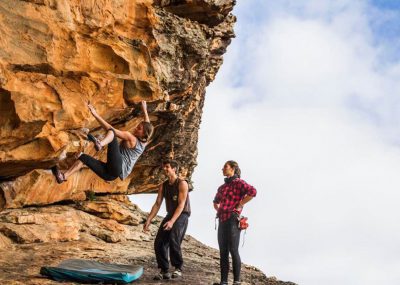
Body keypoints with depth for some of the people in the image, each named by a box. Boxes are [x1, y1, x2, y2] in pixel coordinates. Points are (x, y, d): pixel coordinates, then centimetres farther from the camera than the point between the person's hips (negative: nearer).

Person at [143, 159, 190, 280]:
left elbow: (181, 205, -20)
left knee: (173, 240, -25)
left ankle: (178, 268, -10)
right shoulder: (163, 186, 8)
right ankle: (164, 271, 4)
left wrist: (172, 221, -30)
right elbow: (157, 204, 7)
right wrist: (149, 220, -4)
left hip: (182, 215, -7)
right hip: (170, 215, 7)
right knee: (159, 242, -4)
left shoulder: (182, 184, -12)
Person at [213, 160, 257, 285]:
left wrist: (239, 205, -18)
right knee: (223, 252, 7)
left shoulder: (238, 182, -6)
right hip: (222, 221, 8)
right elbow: (216, 201, 38)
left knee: (233, 251, -6)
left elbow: (252, 191, -25)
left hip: (232, 220, -8)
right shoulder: (222, 187, 18)